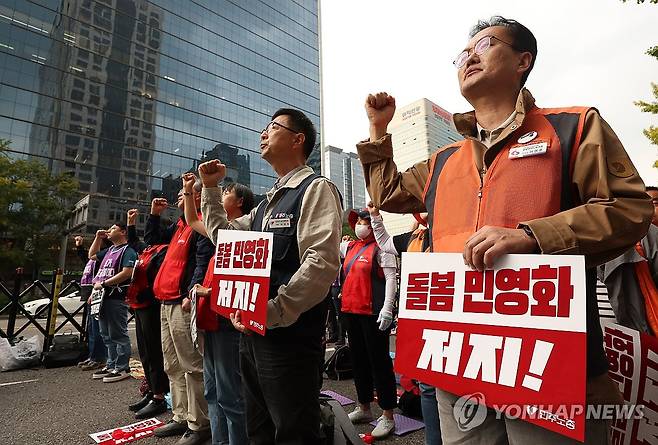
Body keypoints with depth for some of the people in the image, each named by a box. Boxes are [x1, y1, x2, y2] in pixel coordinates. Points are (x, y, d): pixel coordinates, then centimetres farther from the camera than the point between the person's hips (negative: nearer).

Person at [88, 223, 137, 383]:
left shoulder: (128, 251, -8)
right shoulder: (109, 250, 21)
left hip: (117, 298, -9)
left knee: (118, 334, -4)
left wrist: (103, 283, -18)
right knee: (107, 335, 15)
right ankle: (111, 365, 25)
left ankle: (122, 368, 3)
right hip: (104, 297, 9)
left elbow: (127, 272, -20)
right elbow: (92, 255, 37)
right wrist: (98, 238, 24)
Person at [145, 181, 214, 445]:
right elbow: (151, 239, 35)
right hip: (167, 302, 10)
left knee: (191, 366, -4)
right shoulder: (180, 224, 22)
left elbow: (203, 262, -19)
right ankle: (181, 417, 27)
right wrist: (154, 214, 23)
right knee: (173, 367, 15)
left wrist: (191, 294, -27)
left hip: (183, 303, -10)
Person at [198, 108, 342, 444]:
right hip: (253, 331, 9)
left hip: (290, 334, -9)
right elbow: (223, 236, 26)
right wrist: (211, 188, 19)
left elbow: (322, 262, -23)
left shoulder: (316, 188, -10)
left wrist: (273, 311, -25)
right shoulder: (268, 201, 19)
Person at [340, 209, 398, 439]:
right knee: (358, 360, 16)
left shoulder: (380, 247, -6)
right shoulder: (349, 246, 13)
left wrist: (387, 308, -19)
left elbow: (391, 278, -12)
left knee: (379, 361, 0)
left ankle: (388, 416, 14)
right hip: (351, 310, 8)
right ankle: (363, 408, 33)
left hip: (373, 313, -7)